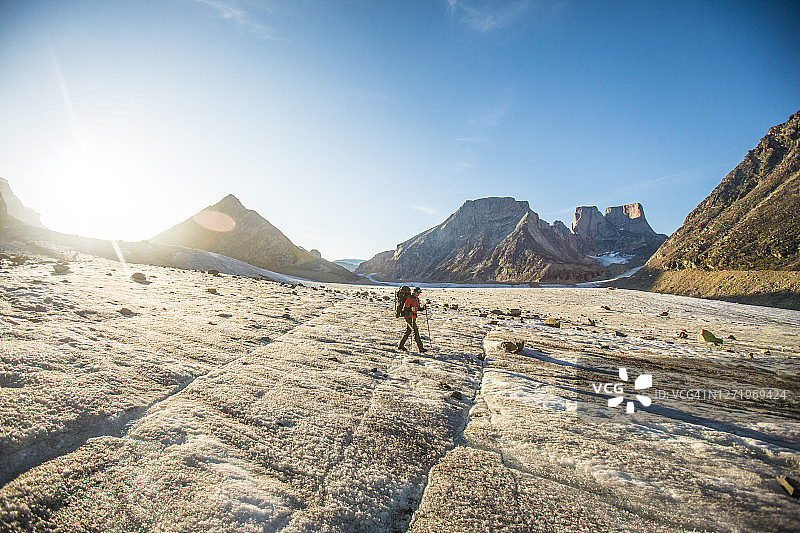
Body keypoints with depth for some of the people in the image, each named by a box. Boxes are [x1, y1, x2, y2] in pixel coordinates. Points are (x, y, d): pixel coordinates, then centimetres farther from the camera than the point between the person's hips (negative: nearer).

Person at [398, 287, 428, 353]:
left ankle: (401, 345, 27)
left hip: (413, 317, 9)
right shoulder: (410, 299, -14)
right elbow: (405, 308, -16)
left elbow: (418, 308, 20)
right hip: (409, 317, -9)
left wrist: (423, 308, 2)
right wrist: (411, 309, -32)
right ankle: (421, 348, -10)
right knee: (416, 331, -11)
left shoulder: (417, 299, 13)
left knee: (408, 331, 15)